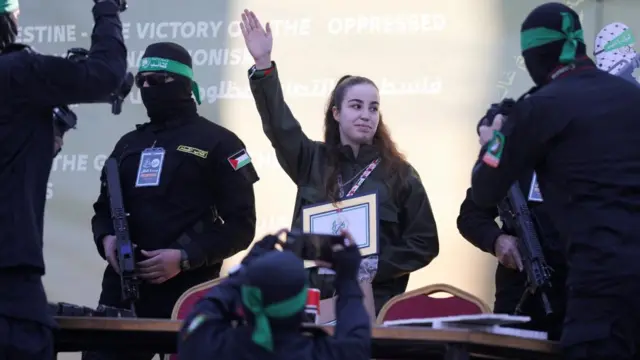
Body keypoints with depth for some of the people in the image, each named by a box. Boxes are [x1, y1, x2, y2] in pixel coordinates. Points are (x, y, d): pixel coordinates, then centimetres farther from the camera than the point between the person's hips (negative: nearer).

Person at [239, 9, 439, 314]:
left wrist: (376, 268, -11)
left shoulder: (398, 173, 4)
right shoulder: (313, 161, 10)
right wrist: (263, 64, -14)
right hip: (312, 297, 2)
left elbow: (424, 243, 4)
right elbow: (279, 125, -4)